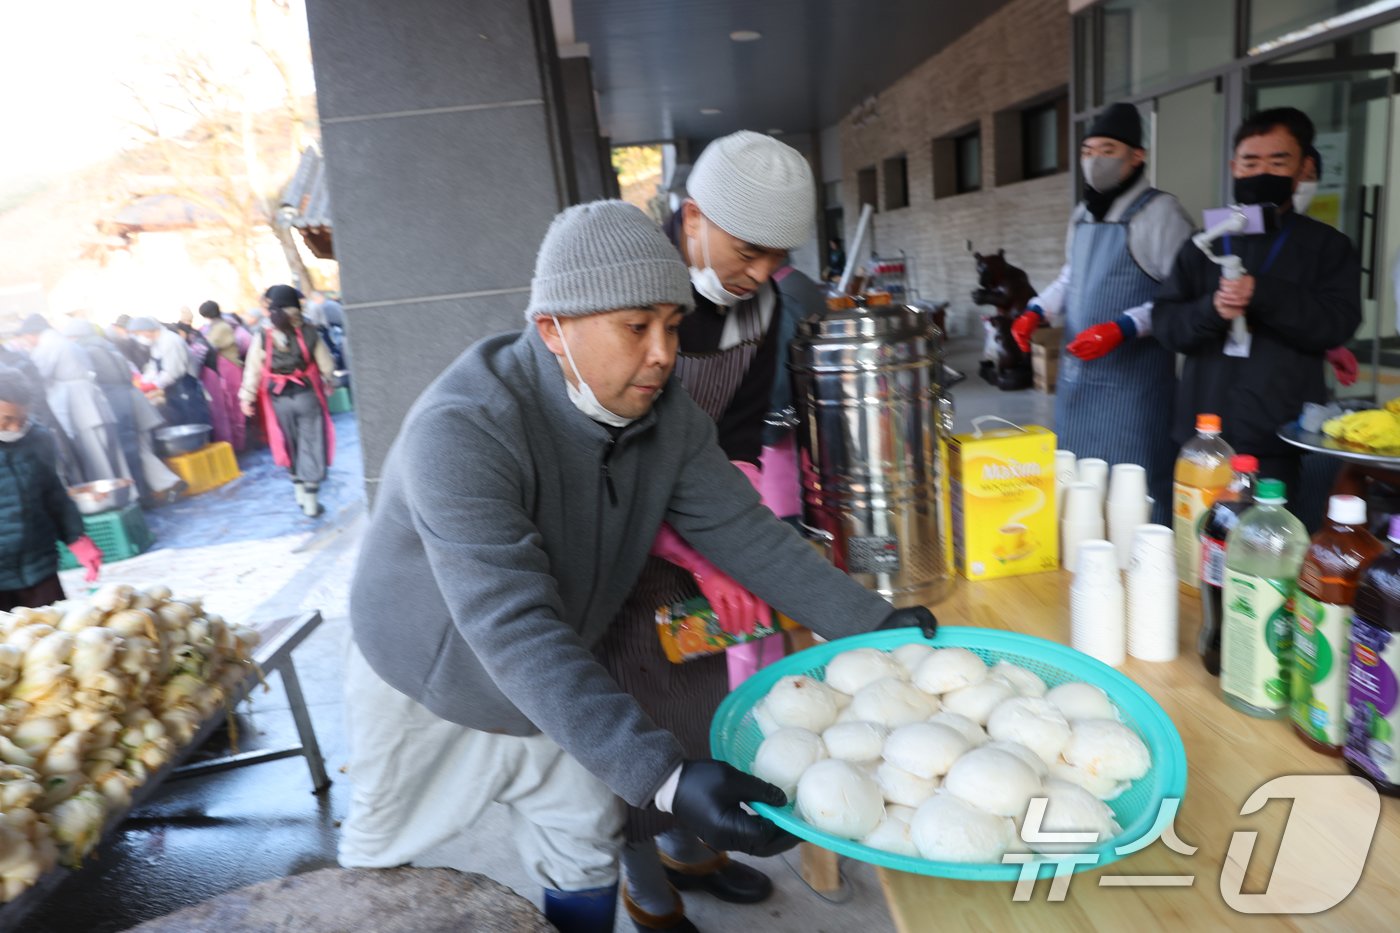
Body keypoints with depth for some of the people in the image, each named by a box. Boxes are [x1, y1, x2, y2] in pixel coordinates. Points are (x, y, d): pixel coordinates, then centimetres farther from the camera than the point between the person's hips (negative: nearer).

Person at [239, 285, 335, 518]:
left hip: (279, 400, 2)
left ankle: (301, 495, 27)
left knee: (292, 446, 17)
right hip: (307, 394, -2)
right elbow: (326, 365, -1)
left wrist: (247, 398, 5)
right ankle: (311, 501, 3)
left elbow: (253, 370, -4)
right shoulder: (308, 332, -9)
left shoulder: (262, 338, -7)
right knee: (311, 445, 3)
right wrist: (328, 383, 17)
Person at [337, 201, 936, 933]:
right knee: (380, 870, 19)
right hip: (428, 689, -4)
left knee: (585, 866, 16)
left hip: (560, 695, 5)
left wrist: (874, 623, -22)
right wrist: (665, 777, -50)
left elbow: (744, 533, -13)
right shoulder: (462, 432, -36)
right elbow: (516, 632, -43)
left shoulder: (665, 413, -16)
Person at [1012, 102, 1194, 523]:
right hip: (1077, 374, 8)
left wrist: (1123, 328, -24)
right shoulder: (1082, 214, 14)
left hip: (1131, 378, -8)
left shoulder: (1158, 212, -11)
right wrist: (1036, 311, 8)